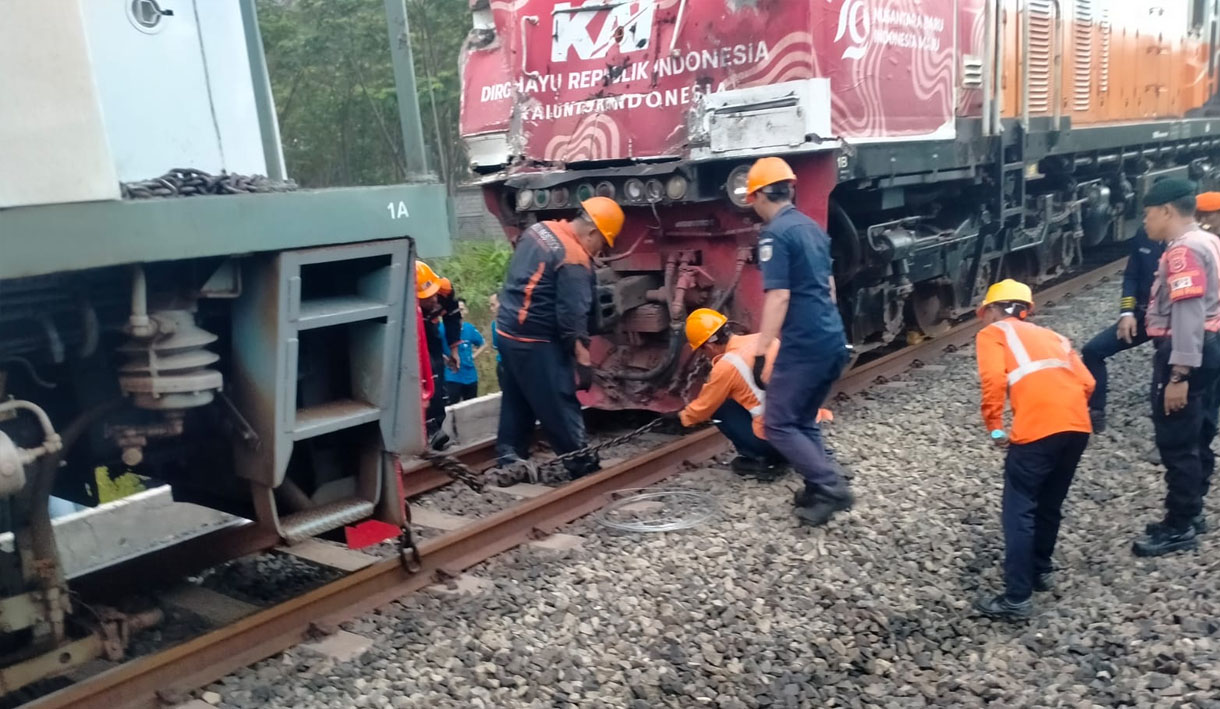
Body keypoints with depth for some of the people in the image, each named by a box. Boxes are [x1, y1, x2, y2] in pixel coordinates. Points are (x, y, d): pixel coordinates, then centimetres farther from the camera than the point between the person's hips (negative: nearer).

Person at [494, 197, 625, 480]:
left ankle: (510, 459, 24)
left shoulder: (539, 229, 6)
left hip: (507, 329, 9)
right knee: (560, 406, 0)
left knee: (516, 401, 18)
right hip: (534, 340, -9)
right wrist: (583, 358, -15)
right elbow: (571, 318, -21)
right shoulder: (575, 260, -20)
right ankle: (583, 465, 9)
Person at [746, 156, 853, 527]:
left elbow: (778, 297, -20)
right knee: (804, 421, 19)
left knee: (778, 424, 0)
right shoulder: (812, 227, 15)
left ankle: (830, 486, -5)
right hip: (833, 339, 9)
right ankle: (820, 487, 19)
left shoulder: (774, 234, -12)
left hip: (804, 343, -9)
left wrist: (760, 351, -20)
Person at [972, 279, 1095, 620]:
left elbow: (994, 379, -6)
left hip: (1038, 428, -7)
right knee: (1050, 505, 24)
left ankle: (1017, 598, 4)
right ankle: (1041, 570, 39)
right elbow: (1087, 383, 19)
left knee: (1019, 511, 3)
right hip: (1078, 425, 7)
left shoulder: (992, 333, 13)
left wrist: (994, 426, 1)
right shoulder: (1050, 335, 30)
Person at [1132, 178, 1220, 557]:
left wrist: (1178, 374, -28)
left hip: (1186, 351, -11)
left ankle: (1179, 527, 5)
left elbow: (1188, 314, -26)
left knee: (1176, 443, -3)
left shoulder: (1183, 250, -18)